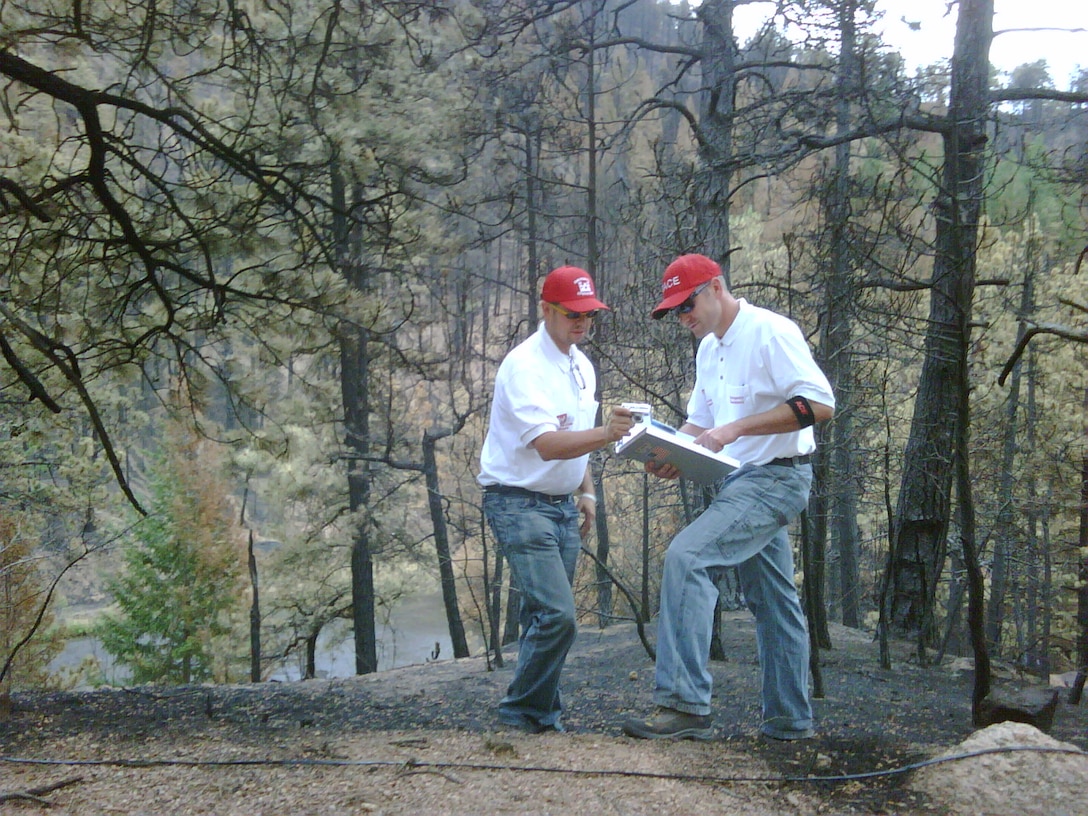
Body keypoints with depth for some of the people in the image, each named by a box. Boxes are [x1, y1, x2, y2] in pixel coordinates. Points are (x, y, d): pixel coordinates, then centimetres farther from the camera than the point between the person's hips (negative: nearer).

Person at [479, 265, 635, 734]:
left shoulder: (581, 365, 12)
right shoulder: (524, 366, -16)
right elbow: (547, 445, -28)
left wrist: (586, 491, 15)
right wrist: (606, 434, -41)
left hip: (563, 505, 8)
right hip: (520, 503, -8)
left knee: (546, 615, 11)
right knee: (556, 613, -17)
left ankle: (540, 713, 19)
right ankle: (524, 713, -2)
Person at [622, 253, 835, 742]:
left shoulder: (770, 332, -13)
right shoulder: (708, 349, 15)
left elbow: (820, 404, -22)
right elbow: (698, 422, 23)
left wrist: (735, 429, -25)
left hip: (776, 477, -10)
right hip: (738, 482, 10)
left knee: (687, 556, -24)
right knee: (773, 602, 15)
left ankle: (685, 704, -25)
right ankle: (789, 722, 25)